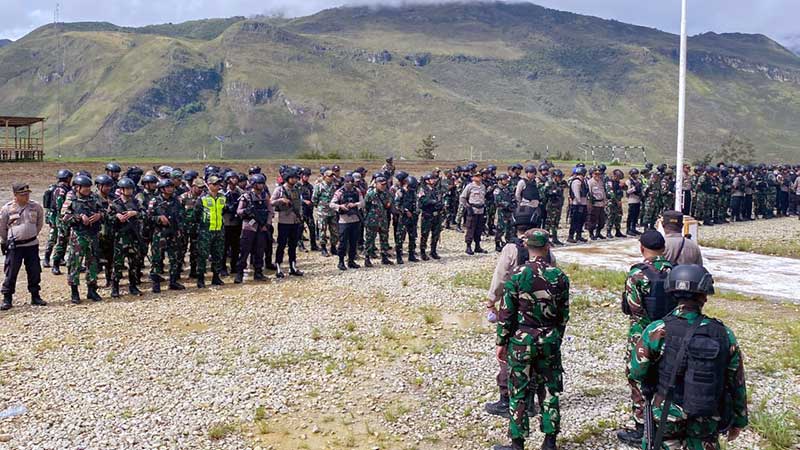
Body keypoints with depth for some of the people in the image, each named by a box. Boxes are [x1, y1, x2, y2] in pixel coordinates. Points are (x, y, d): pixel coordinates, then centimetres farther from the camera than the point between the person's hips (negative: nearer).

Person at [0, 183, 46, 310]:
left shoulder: (36, 207, -2)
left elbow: (40, 223, 15)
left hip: (32, 244, 3)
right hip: (14, 246, -3)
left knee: (34, 272, 7)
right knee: (10, 273, 1)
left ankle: (35, 297, 19)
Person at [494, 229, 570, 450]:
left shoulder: (518, 276, -13)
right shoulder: (559, 277, -4)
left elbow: (506, 313, -9)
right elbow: (564, 314, 4)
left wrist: (501, 342, 1)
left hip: (522, 341, -3)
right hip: (550, 341, 3)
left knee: (519, 393, 6)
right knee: (549, 390, 14)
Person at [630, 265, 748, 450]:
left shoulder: (657, 331, -17)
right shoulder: (724, 334, -9)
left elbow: (636, 372, -9)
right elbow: (737, 384, -1)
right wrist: (739, 420, 14)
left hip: (667, 420, -2)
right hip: (708, 424, 2)